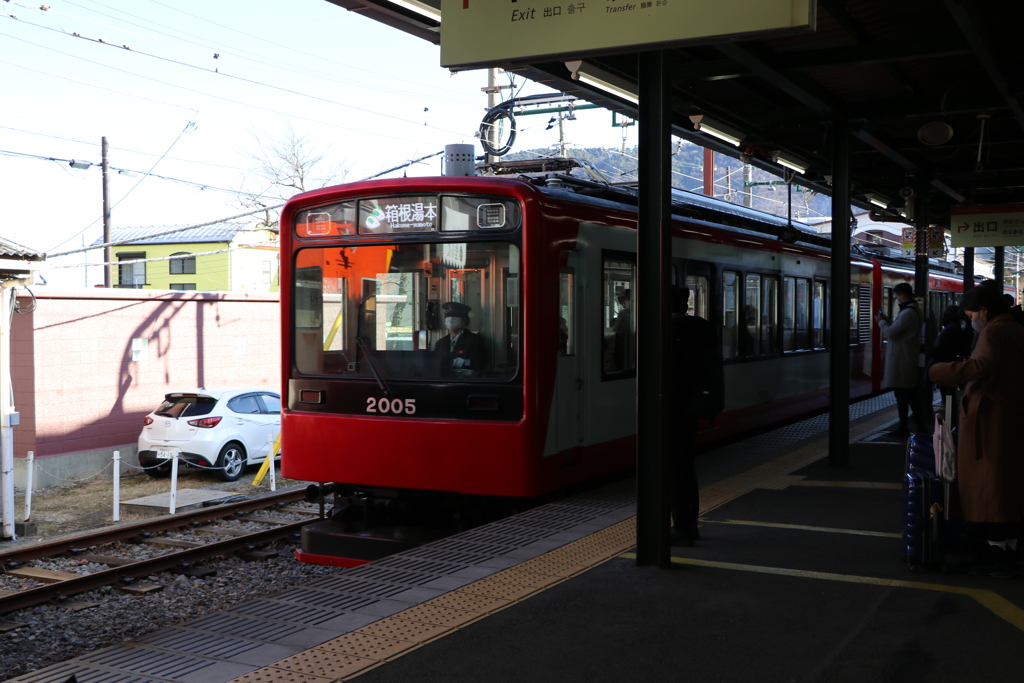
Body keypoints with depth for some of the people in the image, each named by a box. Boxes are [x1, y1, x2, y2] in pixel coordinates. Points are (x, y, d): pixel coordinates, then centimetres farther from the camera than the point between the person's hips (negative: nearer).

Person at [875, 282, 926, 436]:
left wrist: (881, 321, -5)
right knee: (910, 393, 17)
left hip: (901, 360, -10)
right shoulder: (915, 310, 14)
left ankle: (903, 428, 3)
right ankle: (921, 424, 22)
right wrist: (888, 320, 13)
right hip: (909, 358, 10)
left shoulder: (908, 313, -20)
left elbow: (890, 333, -22)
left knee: (901, 394, -3)